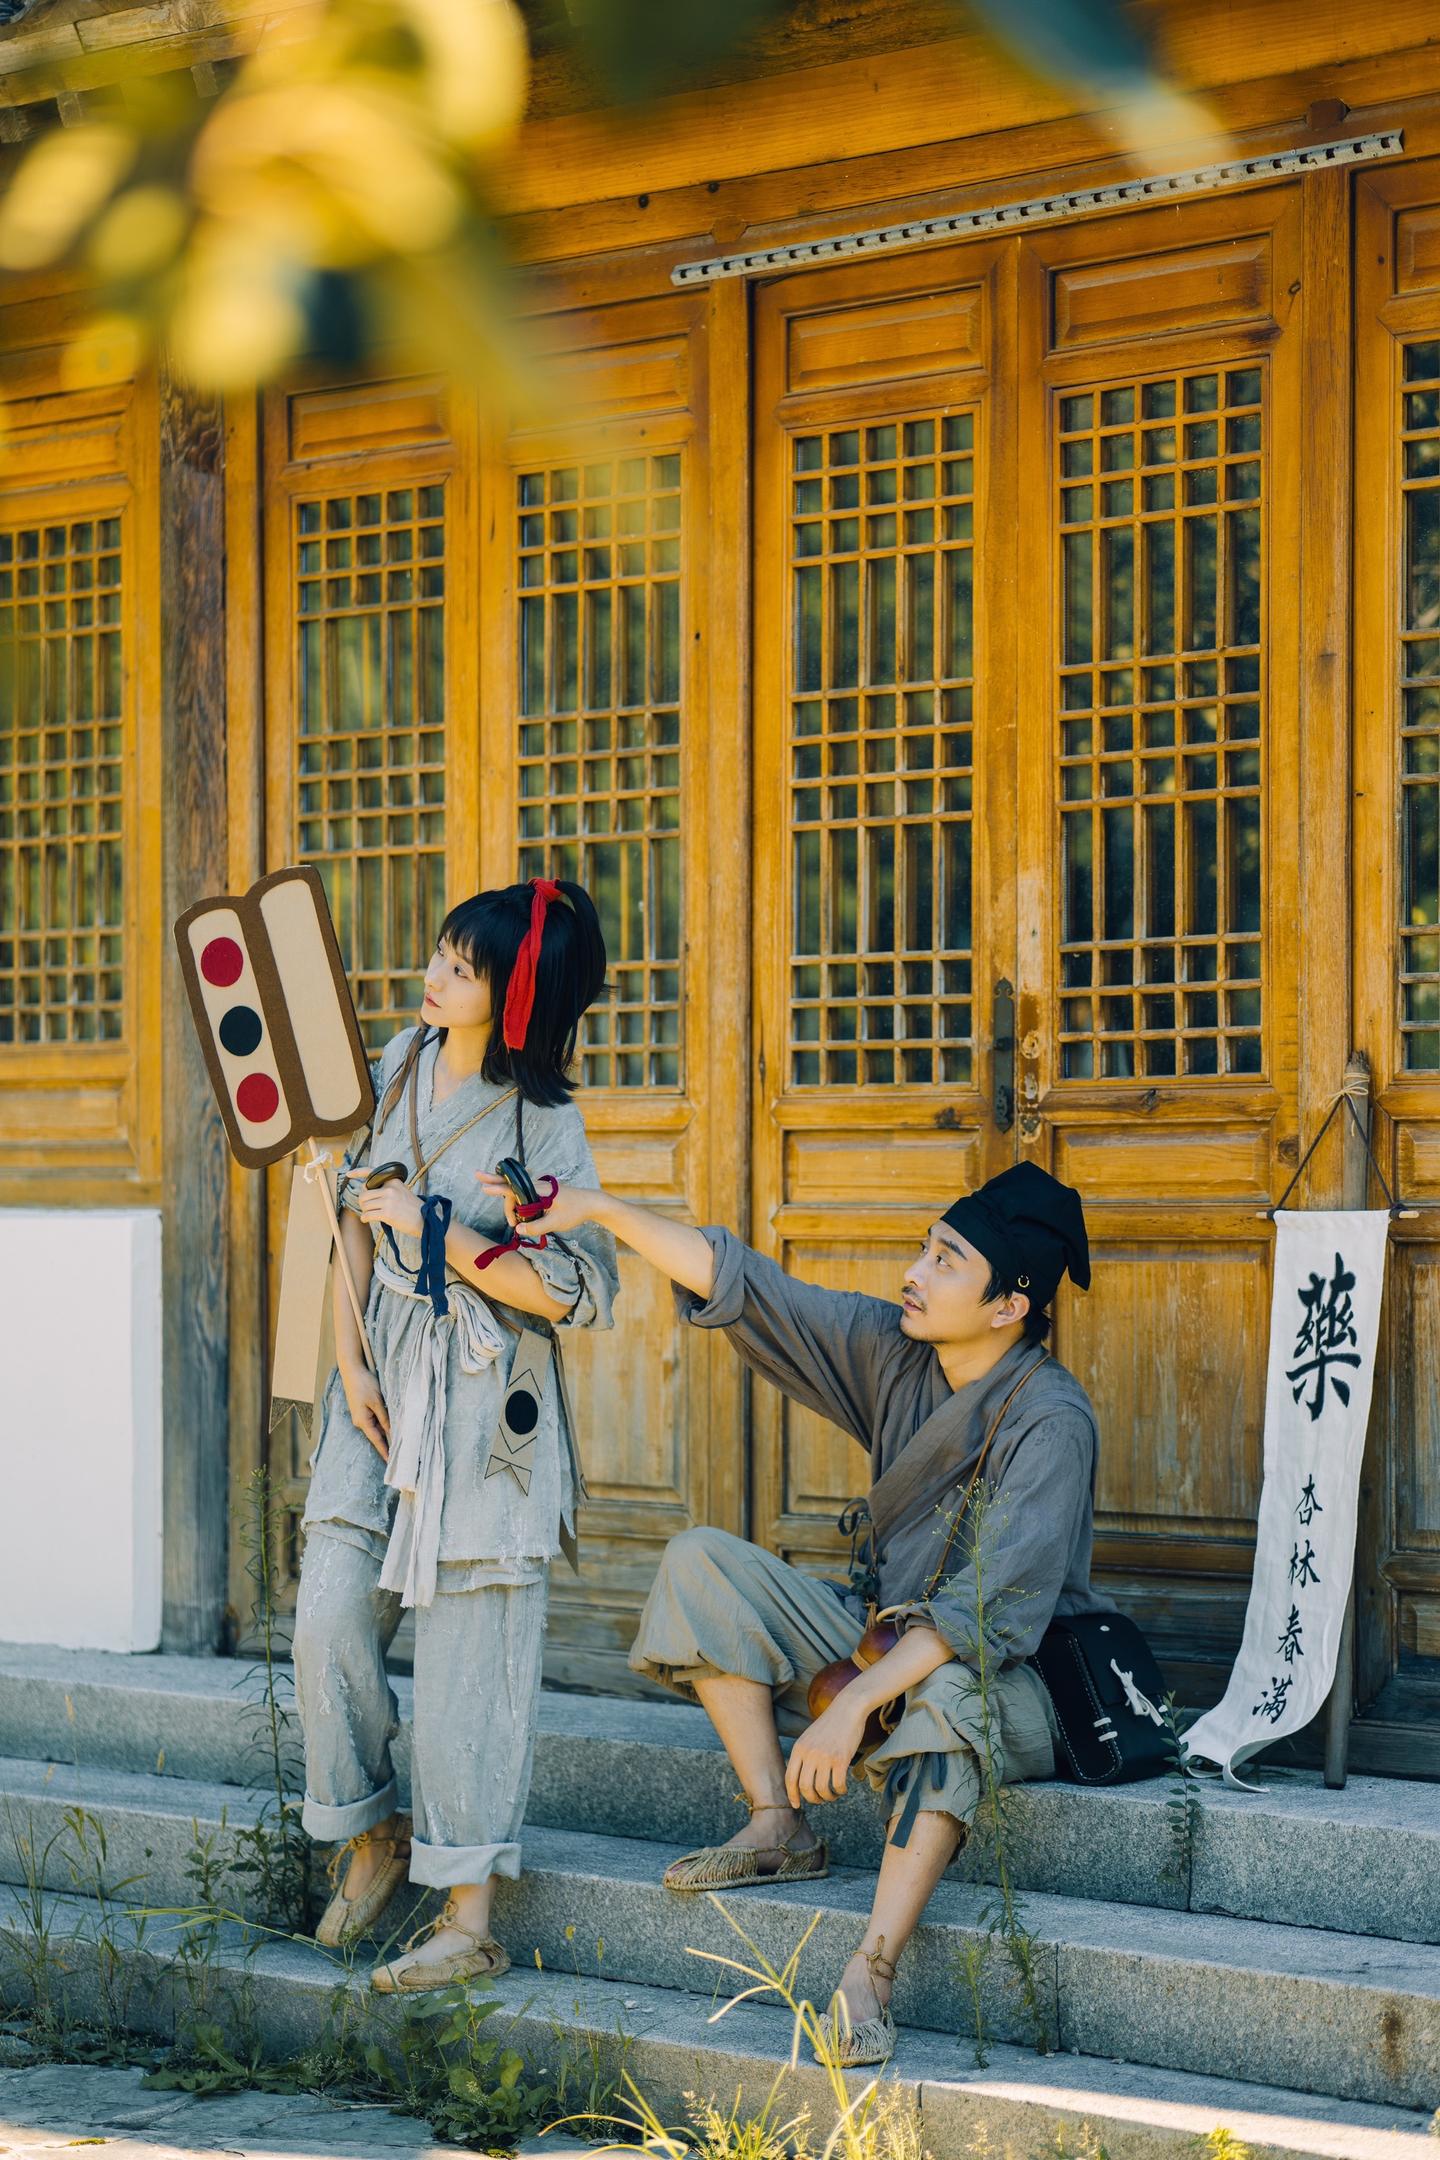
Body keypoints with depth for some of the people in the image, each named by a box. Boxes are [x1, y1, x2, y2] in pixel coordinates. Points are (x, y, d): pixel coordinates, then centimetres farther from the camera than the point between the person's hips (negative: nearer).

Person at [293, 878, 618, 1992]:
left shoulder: (543, 1123, -12)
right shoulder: (400, 1064, 5)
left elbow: (572, 1293, -14)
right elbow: (353, 1215, 10)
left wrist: (431, 1228, -15)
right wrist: (350, 1364, 3)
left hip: (483, 1406, -5)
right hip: (384, 1380, 5)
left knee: (464, 1657, -4)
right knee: (330, 1618, 0)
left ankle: (470, 1918, 3)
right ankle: (374, 1834, 22)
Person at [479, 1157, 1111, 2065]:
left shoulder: (1050, 1419, -23)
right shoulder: (892, 1350, -2)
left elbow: (993, 1607, -31)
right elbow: (737, 1282, 0)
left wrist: (853, 1705, -37)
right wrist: (602, 1208, -9)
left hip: (1018, 1682, -7)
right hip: (890, 1640, 7)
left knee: (948, 1685, -43)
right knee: (703, 1563, -7)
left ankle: (870, 1972, -47)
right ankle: (779, 1829, -12)